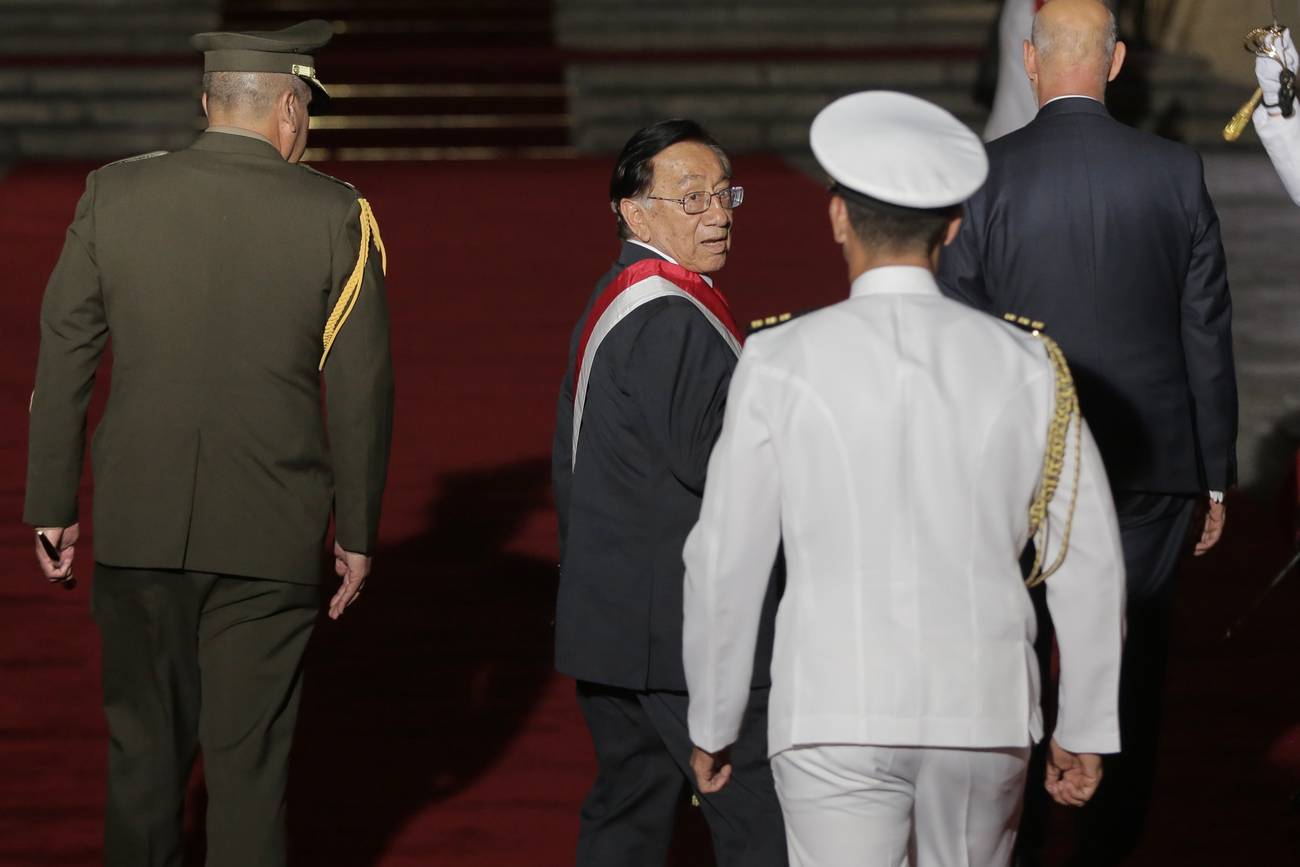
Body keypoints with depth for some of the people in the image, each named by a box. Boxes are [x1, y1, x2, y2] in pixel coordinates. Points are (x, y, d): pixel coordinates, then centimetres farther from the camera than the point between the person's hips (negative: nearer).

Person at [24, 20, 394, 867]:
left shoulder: (113, 195, -1)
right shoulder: (335, 215, -6)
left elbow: (63, 359, 2)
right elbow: (362, 386, -4)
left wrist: (53, 506, 10)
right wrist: (357, 529, 6)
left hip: (137, 526, 2)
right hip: (270, 535, -2)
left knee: (144, 745, 14)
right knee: (249, 761, 6)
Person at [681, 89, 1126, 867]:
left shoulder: (781, 365, -7)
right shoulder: (1024, 366, 0)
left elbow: (726, 562, -4)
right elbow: (1090, 558, 3)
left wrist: (712, 725, 9)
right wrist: (1088, 726, 14)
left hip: (836, 718, -3)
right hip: (984, 713, 3)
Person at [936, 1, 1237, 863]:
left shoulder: (984, 176, -9)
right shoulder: (1176, 172, -5)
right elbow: (1208, 334, 0)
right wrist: (1215, 473, 8)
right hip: (1150, 465, 1)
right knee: (1135, 668, 10)